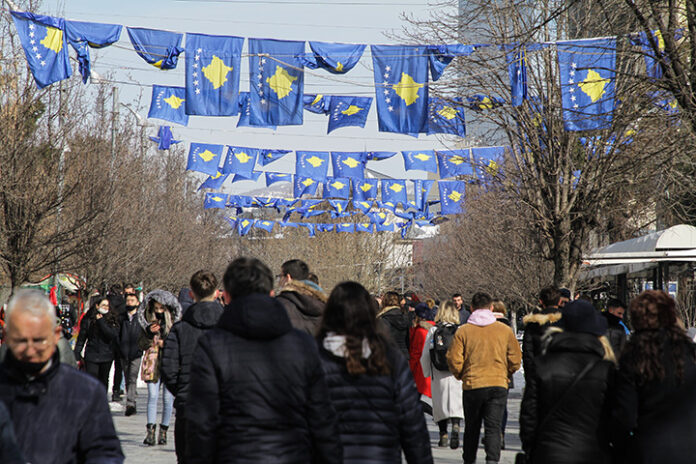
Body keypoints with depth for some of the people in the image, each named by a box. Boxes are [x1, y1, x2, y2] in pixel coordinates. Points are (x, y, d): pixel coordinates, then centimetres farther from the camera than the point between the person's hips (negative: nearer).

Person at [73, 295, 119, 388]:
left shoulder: (112, 319, 3)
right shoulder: (88, 319, 0)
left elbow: (113, 335, -13)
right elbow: (81, 338, 2)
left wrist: (101, 322, -13)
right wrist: (77, 355, -1)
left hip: (107, 356, 2)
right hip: (91, 356, -2)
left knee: (104, 381, 11)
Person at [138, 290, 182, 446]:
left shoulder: (175, 322, 1)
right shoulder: (149, 321, 10)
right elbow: (142, 345, 12)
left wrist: (168, 344, -11)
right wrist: (149, 332, -5)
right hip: (153, 362, 2)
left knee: (168, 397, -2)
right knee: (152, 395, -9)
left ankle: (163, 431, 8)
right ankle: (151, 431, -12)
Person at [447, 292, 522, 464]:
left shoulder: (463, 331, -3)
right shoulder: (505, 330, 2)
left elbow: (454, 361, -4)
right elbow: (515, 360, 5)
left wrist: (462, 376, 15)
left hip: (472, 385, 0)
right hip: (499, 385, 0)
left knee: (471, 428, 15)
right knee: (493, 427, -2)